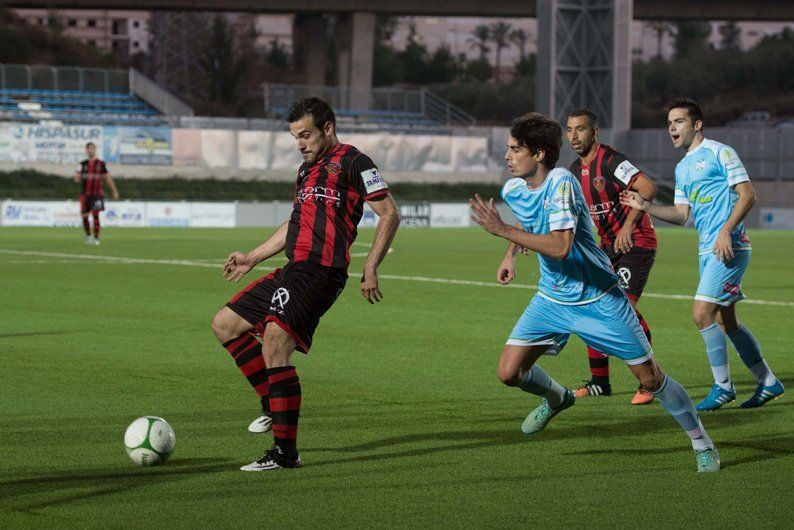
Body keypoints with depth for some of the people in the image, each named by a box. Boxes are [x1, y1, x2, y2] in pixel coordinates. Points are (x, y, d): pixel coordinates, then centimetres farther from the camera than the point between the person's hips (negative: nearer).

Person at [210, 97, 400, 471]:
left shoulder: (352, 161, -3)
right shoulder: (306, 169, 24)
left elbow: (389, 214, -8)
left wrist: (370, 268, -15)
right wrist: (253, 258, 34)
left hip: (321, 270, -10)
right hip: (295, 269, 10)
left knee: (275, 341, -23)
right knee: (224, 323, 13)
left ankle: (286, 451, -20)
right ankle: (273, 405, 17)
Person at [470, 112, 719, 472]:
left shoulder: (561, 183, -25)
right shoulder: (512, 190, -1)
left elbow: (560, 247, -37)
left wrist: (502, 230, -34)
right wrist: (511, 254, 12)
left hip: (598, 299, -6)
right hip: (551, 300, 6)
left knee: (650, 378, -2)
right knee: (509, 372, -4)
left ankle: (701, 442, 17)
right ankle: (556, 398, 29)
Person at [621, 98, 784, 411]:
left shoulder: (720, 153, -5)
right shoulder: (682, 168, 19)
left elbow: (748, 195, -11)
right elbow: (681, 214, 17)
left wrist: (726, 230, -21)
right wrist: (645, 206, 3)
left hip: (728, 247, -9)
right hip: (707, 251, 9)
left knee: (702, 313, -14)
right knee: (725, 320, 10)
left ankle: (723, 386, -4)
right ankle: (768, 382, 20)